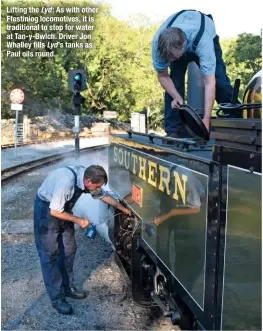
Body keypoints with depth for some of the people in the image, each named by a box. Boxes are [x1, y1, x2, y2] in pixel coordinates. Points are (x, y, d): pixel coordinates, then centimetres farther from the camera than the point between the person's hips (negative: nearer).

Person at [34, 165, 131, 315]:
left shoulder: (87, 178, -12)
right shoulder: (66, 182, -37)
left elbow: (103, 196, 6)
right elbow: (55, 211, -28)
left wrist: (123, 209, 9)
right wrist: (79, 221, -19)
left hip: (62, 209, 8)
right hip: (46, 210, -8)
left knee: (69, 249, 11)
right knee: (50, 253, -3)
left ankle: (68, 287, 26)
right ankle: (57, 298, 5)